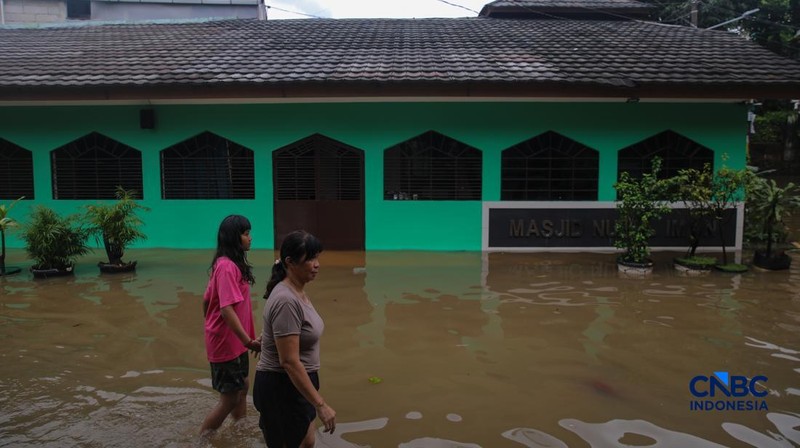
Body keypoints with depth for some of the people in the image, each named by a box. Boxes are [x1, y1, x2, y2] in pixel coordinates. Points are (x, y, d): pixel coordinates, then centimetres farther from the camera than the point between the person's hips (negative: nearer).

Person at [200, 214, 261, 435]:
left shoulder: (226, 264, 8)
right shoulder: (228, 267, -23)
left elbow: (207, 301, 14)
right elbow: (226, 309, -30)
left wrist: (212, 328, 22)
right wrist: (249, 341, -31)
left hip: (233, 340, 10)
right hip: (227, 343, -10)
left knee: (241, 388, 22)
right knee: (229, 399, 3)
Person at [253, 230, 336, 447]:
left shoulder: (297, 292, 4)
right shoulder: (287, 301, -26)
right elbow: (289, 362, -28)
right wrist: (321, 404, -26)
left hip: (295, 384, 10)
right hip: (281, 388, -9)